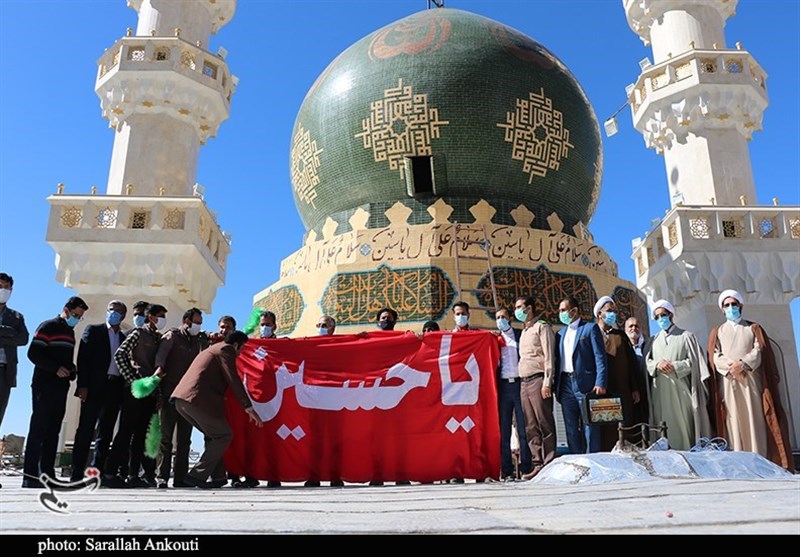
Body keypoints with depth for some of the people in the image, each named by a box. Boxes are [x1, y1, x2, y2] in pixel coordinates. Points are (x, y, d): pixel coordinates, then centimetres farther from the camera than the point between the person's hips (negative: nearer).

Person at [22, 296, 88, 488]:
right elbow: (33, 353, -11)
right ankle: (30, 475, -5)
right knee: (38, 429, -7)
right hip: (44, 386, -7)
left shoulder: (70, 332, 19)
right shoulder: (48, 326, -3)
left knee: (53, 431, 5)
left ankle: (47, 475, 6)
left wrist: (72, 370, 5)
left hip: (61, 387, 7)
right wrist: (56, 368, -18)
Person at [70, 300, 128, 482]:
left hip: (115, 389, 4)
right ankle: (77, 474, -3)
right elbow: (83, 358, -2)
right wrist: (83, 385, -12)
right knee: (86, 431, -5)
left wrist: (124, 389, 2)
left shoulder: (125, 338, 17)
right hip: (95, 387, -4)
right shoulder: (93, 330, 7)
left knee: (105, 433, 5)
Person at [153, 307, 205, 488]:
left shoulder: (199, 341, 18)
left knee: (184, 439, 6)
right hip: (170, 393, -5)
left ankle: (180, 478, 9)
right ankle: (162, 477, 1)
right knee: (166, 437, -3)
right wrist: (159, 368, -38)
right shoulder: (172, 336, 0)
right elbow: (161, 353, -19)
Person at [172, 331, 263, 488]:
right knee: (224, 435, 1)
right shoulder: (226, 349, 2)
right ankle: (197, 475, -4)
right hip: (198, 399, -10)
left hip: (181, 399, 10)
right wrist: (249, 408, -8)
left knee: (213, 435, 20)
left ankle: (218, 476, 16)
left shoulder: (211, 349, 30)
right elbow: (233, 380, -7)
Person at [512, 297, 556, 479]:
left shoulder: (542, 327, -1)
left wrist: (547, 382, -16)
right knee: (530, 427, 5)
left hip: (538, 379, -8)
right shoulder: (523, 331, 23)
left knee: (545, 423, -6)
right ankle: (537, 463, 7)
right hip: (524, 382, 8)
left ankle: (549, 463, -4)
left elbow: (549, 356, -8)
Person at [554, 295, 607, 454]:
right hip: (566, 384, 6)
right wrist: (556, 385, 9)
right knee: (571, 428, 7)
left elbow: (600, 357, -6)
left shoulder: (590, 328, 1)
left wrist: (600, 383, -15)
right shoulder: (561, 332, 18)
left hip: (585, 384, -6)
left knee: (590, 426, -3)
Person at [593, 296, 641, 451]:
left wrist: (635, 389, 8)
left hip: (622, 392, 4)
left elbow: (632, 362, 15)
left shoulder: (620, 335, 17)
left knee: (625, 429, 1)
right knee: (605, 431, -5)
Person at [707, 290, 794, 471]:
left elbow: (760, 351, 2)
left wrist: (743, 364, -16)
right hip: (728, 383, 0)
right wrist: (731, 366, -16)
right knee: (733, 422, -6)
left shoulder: (754, 328, 18)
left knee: (755, 421, -7)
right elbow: (715, 356, 4)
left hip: (751, 381, 0)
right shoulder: (717, 332, 18)